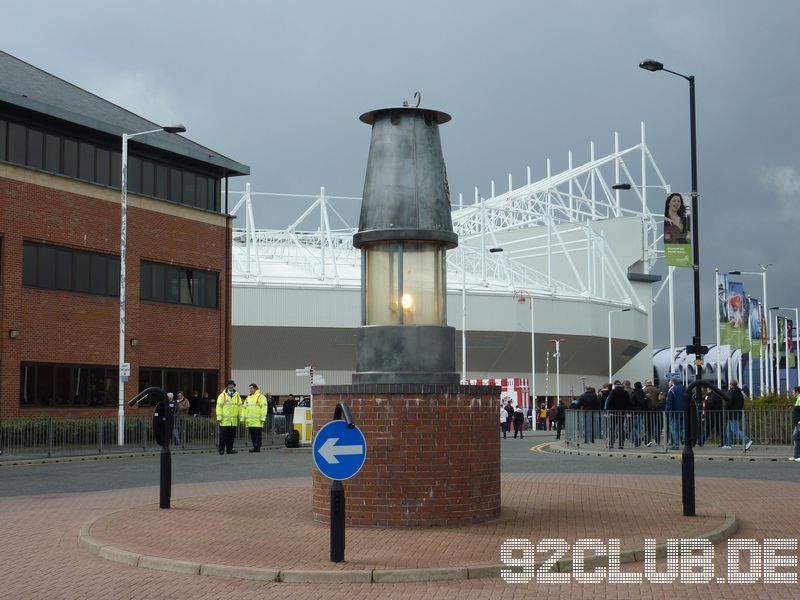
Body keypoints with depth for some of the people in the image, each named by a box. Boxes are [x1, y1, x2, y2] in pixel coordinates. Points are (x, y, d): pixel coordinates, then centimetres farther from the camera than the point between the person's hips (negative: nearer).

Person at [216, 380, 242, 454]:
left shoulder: (237, 396, 12)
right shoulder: (222, 396, 0)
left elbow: (240, 407, 15)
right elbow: (219, 407, -3)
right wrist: (219, 417, -9)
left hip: (234, 421, 4)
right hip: (224, 420, -4)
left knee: (231, 436, 7)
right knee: (223, 436, -3)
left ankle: (229, 449, 14)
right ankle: (221, 449, 2)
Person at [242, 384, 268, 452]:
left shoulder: (260, 397, -2)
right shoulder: (248, 397, 21)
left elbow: (264, 408, -9)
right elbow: (244, 408, 21)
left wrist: (262, 418, -16)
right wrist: (243, 418, 13)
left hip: (257, 421, -7)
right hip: (249, 421, 7)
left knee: (257, 434, -7)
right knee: (252, 435, 7)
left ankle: (257, 447, -8)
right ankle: (255, 447, 13)